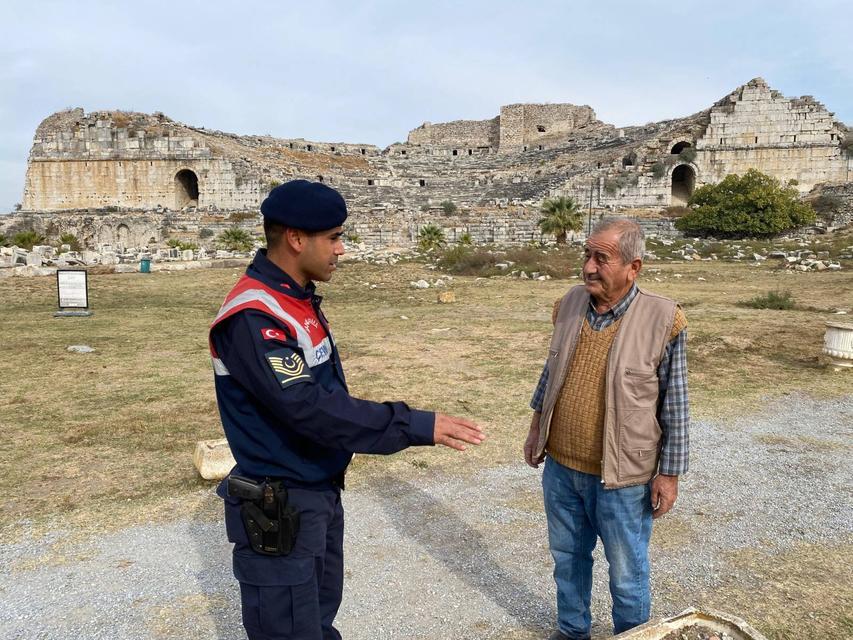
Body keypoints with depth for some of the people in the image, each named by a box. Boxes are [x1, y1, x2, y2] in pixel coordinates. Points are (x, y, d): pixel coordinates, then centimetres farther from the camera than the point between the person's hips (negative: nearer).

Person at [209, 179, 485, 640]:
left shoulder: (299, 298, 6)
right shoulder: (251, 318, -25)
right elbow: (310, 409, -32)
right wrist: (417, 426, -30)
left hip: (322, 493, 9)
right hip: (278, 509, -9)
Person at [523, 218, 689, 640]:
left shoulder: (662, 320, -16)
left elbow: (674, 405, -9)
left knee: (626, 573, 15)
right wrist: (536, 428, 14)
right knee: (567, 557, 23)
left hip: (622, 478, -4)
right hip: (560, 467, 5)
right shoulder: (569, 304, -3)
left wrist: (669, 473, -7)